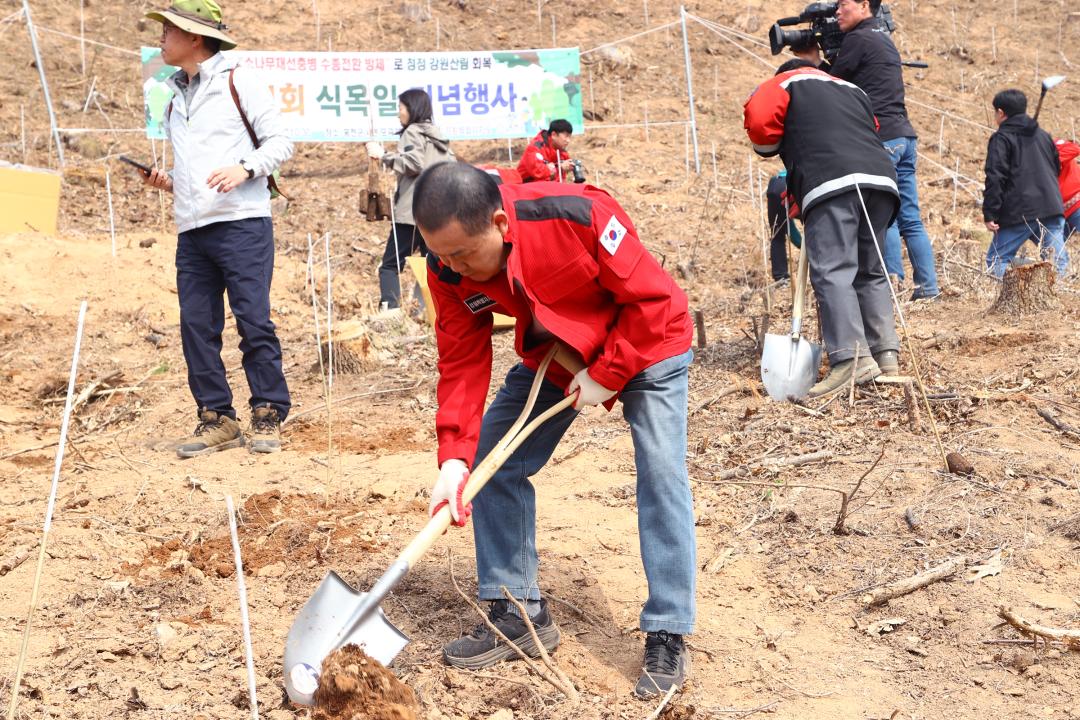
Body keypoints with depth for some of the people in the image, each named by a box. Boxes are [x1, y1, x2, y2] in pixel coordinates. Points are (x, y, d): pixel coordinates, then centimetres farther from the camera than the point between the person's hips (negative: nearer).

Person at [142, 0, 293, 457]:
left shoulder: (239, 83, 2)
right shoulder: (175, 100, 22)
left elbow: (279, 141, -2)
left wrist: (245, 168, -18)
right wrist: (167, 182, 10)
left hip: (242, 223, -7)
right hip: (192, 230, 7)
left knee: (253, 321, -7)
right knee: (196, 325, 2)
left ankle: (268, 415, 0)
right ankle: (216, 418, 9)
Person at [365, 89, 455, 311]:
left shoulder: (413, 132, -3)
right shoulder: (438, 135, 20)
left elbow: (413, 164, -16)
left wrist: (383, 155, -12)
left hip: (411, 211, -8)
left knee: (390, 264, -5)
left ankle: (390, 308, -18)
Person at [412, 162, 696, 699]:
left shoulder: (578, 216, -37)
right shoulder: (449, 272, -21)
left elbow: (651, 298, -27)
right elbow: (462, 364, -17)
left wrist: (606, 375, -24)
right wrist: (454, 458, -27)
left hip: (646, 342, -5)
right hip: (553, 354, 5)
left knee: (661, 474, -16)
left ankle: (667, 638, -8)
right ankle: (520, 613, 11)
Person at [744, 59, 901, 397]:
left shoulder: (785, 83, 22)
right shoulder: (852, 91, 39)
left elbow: (759, 121, 4)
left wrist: (776, 148, 26)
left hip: (832, 183, -6)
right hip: (881, 178, 6)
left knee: (832, 272, -13)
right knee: (871, 273, 15)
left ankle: (851, 358, -27)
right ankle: (886, 353, 6)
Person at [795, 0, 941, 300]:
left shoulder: (857, 39, -6)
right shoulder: (884, 38, 22)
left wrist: (812, 61, 17)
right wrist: (821, 60, 21)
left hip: (881, 138, -9)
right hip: (905, 136, 9)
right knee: (910, 218, 7)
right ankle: (928, 286, 6)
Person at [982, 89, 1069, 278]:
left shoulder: (1001, 138, -1)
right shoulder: (1044, 135, 20)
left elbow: (995, 178, -10)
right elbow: (1057, 170, 27)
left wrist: (990, 214, -11)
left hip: (1019, 213, -6)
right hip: (1051, 208, 6)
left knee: (996, 261, 1)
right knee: (1058, 261, 3)